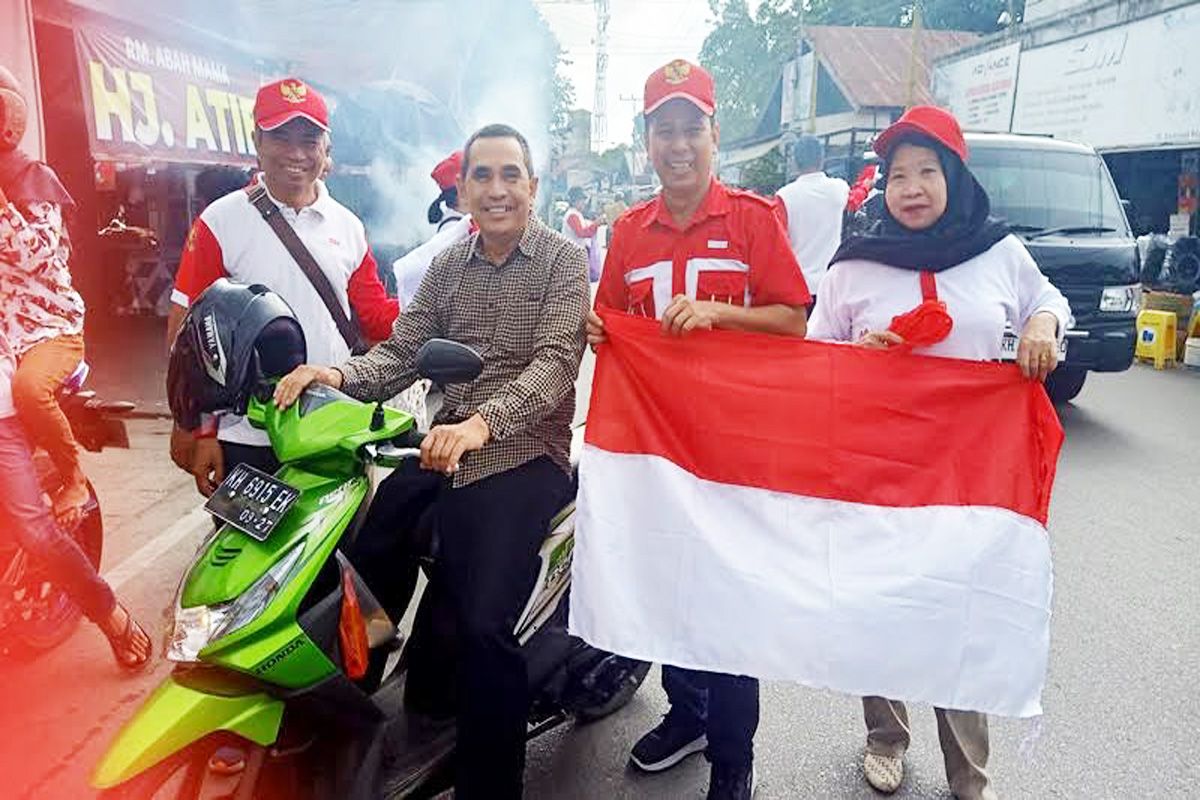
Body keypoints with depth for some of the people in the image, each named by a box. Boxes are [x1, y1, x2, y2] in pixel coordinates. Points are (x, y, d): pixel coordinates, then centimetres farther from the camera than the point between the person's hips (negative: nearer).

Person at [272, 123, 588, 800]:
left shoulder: (564, 261, -1)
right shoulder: (448, 267, 16)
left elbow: (556, 363, -16)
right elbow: (403, 351, 9)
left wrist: (481, 423, -33)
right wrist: (341, 376, -13)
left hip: (525, 453, -5)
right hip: (447, 446, 6)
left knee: (482, 624, -20)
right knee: (356, 560, -9)